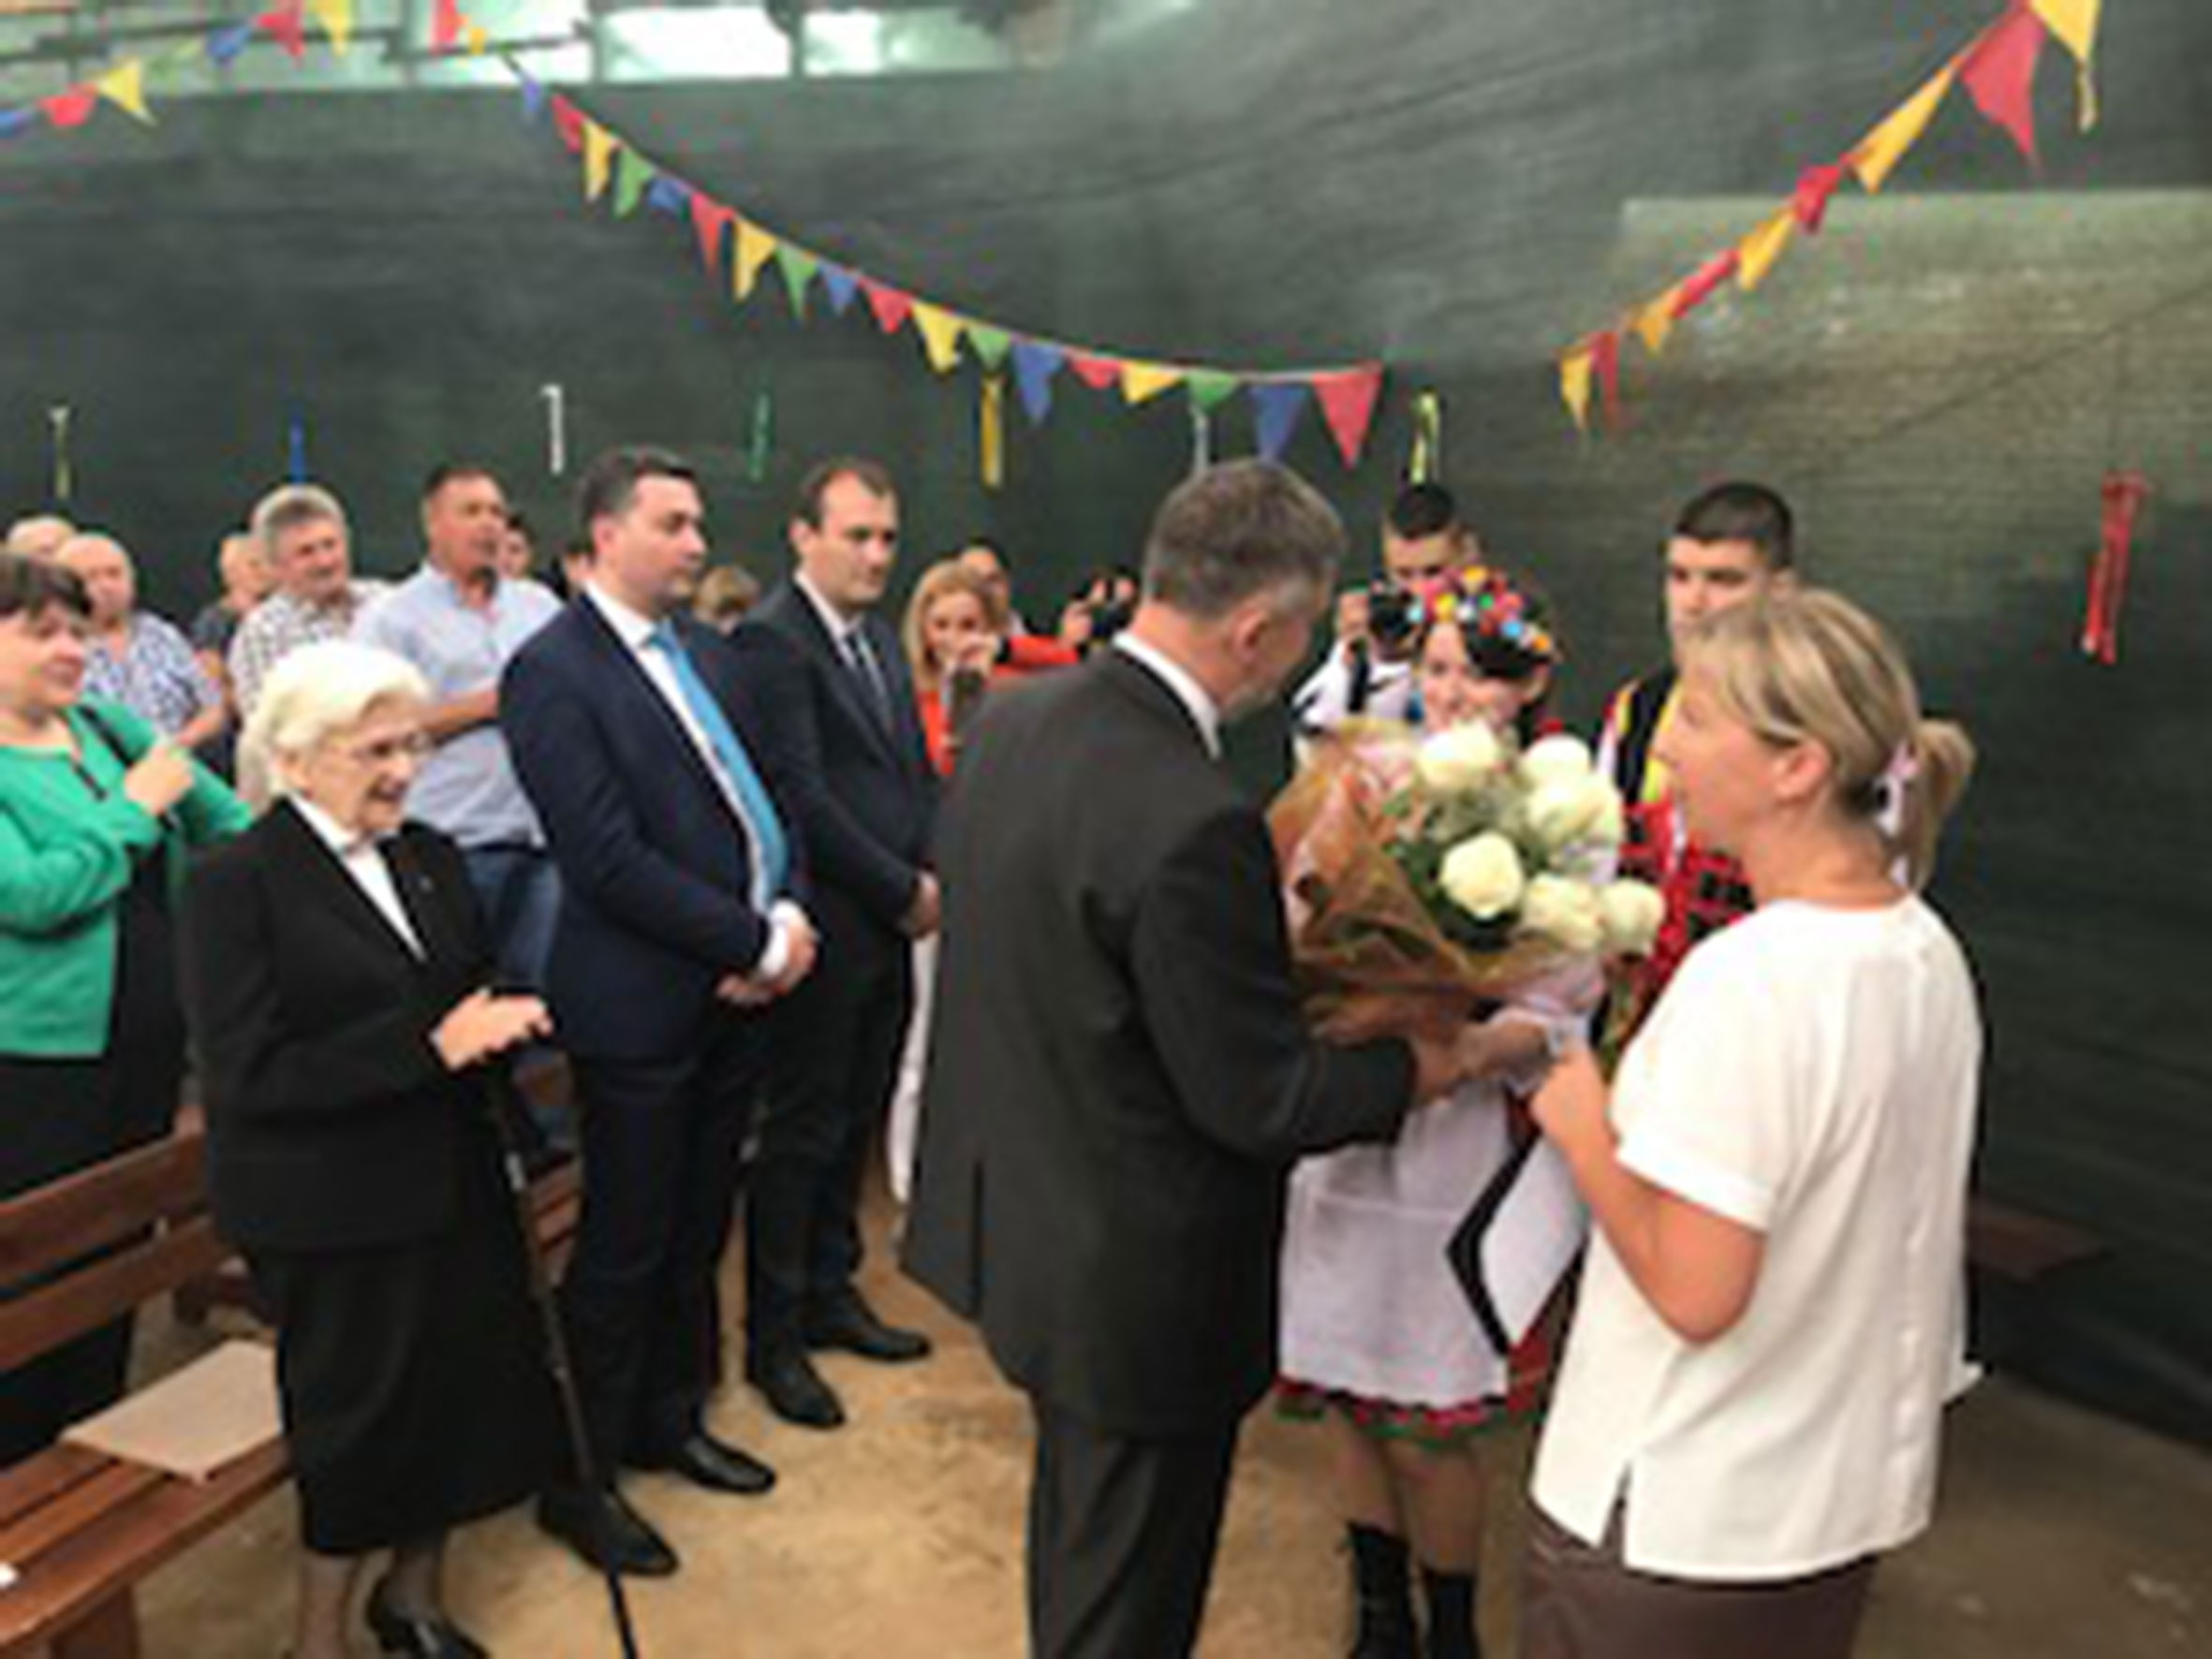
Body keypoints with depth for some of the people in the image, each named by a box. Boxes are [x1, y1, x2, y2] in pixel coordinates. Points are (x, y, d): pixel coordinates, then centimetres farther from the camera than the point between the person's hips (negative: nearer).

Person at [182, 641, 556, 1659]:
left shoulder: (431, 858, 8)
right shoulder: (236, 884, -12)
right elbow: (247, 1076, -19)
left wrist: (506, 1020, -7)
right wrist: (427, 1044, -24)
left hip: (452, 1183, 6)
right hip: (329, 1210, -6)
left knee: (466, 1389, 13)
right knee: (357, 1412, 6)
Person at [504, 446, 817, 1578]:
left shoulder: (704, 651, 10)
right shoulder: (552, 672, -14)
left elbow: (761, 795, 14)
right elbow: (610, 861, -20)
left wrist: (790, 915, -5)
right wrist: (758, 947, -16)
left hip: (738, 993, 7)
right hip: (642, 1006, -7)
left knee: (697, 1231, 19)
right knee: (624, 1252, 5)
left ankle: (669, 1420, 37)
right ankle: (579, 1477, 23)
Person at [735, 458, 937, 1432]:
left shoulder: (882, 641, 14)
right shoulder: (771, 642, -13)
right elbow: (803, 800, -19)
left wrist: (932, 876, 1)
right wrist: (903, 891, -13)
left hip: (891, 926, 8)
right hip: (827, 928, -8)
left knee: (856, 1122, 17)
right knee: (802, 1132, 3)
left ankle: (830, 1294, 32)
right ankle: (773, 1336, 17)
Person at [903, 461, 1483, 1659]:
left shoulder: (1011, 721, -4)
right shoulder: (1193, 821, -31)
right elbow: (1259, 1100, -23)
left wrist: (1270, 953, 12)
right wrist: (1431, 1062, -7)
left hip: (1022, 1224, 9)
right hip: (1140, 1279, -8)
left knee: (1074, 1538, 31)